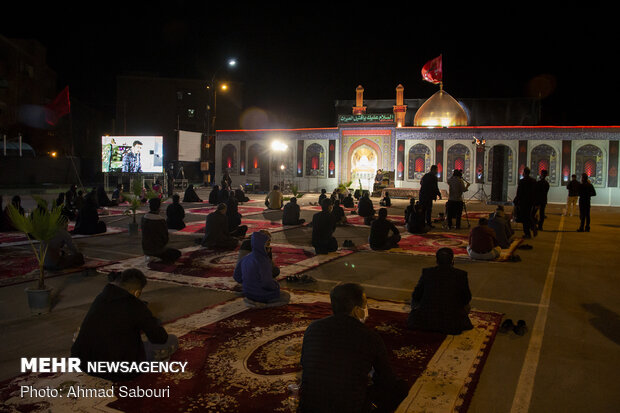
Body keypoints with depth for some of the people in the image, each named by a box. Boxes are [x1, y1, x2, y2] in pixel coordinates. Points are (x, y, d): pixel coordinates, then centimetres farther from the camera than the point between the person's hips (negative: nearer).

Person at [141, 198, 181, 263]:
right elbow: (165, 237, -10)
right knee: (177, 253, 16)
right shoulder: (161, 220, -22)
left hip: (145, 249, 7)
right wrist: (163, 245, 7)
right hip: (158, 249, -7)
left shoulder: (143, 218, -5)